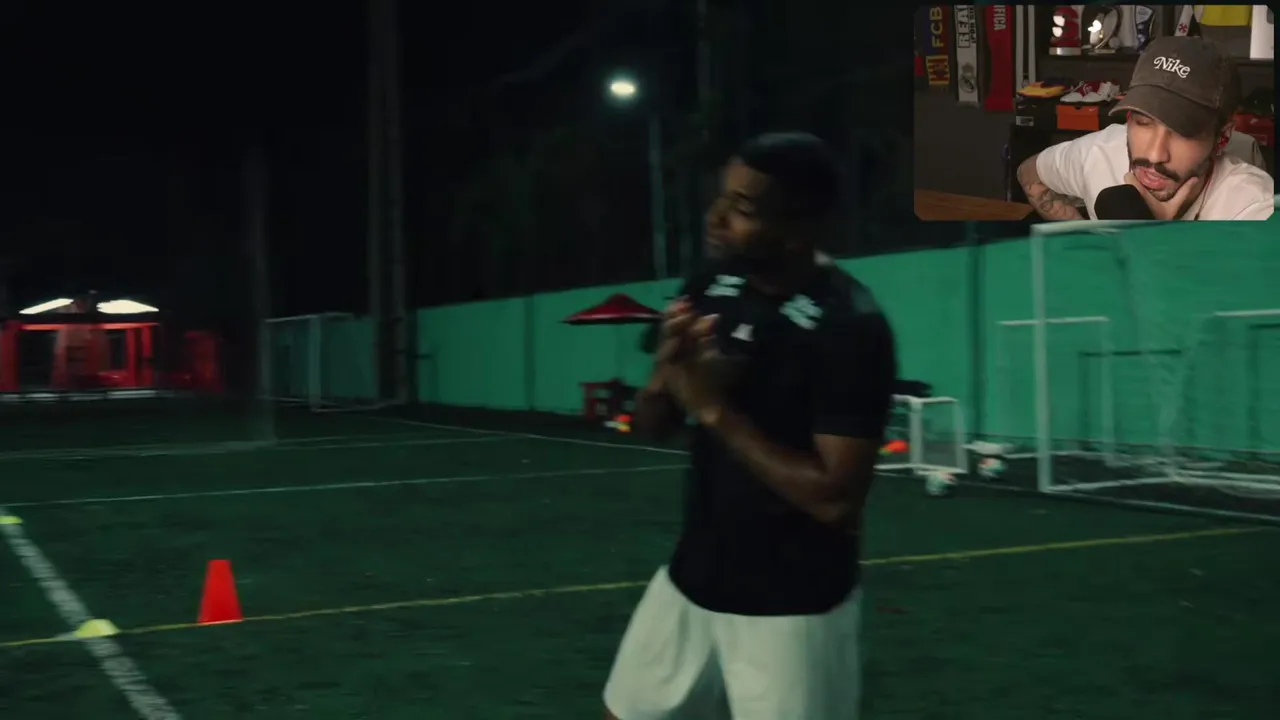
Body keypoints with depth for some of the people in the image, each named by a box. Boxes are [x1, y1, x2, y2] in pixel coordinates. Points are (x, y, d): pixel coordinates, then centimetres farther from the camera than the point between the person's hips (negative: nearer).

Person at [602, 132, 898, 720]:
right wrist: (667, 372, -16)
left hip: (791, 608, -7)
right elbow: (651, 424, 6)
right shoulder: (712, 287, -1)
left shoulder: (852, 328, -21)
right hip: (692, 579, 7)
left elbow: (835, 498, -25)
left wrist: (716, 409, -24)